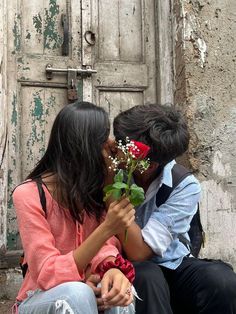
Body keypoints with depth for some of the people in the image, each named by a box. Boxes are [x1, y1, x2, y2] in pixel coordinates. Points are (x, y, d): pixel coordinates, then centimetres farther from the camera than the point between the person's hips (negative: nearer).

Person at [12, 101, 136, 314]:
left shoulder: (95, 186, -2)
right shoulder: (29, 194, -19)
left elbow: (104, 244, -9)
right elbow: (48, 275, -25)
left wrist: (112, 269, -34)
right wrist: (107, 229, -34)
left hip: (86, 291, 4)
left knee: (118, 290, -29)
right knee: (77, 293, -36)